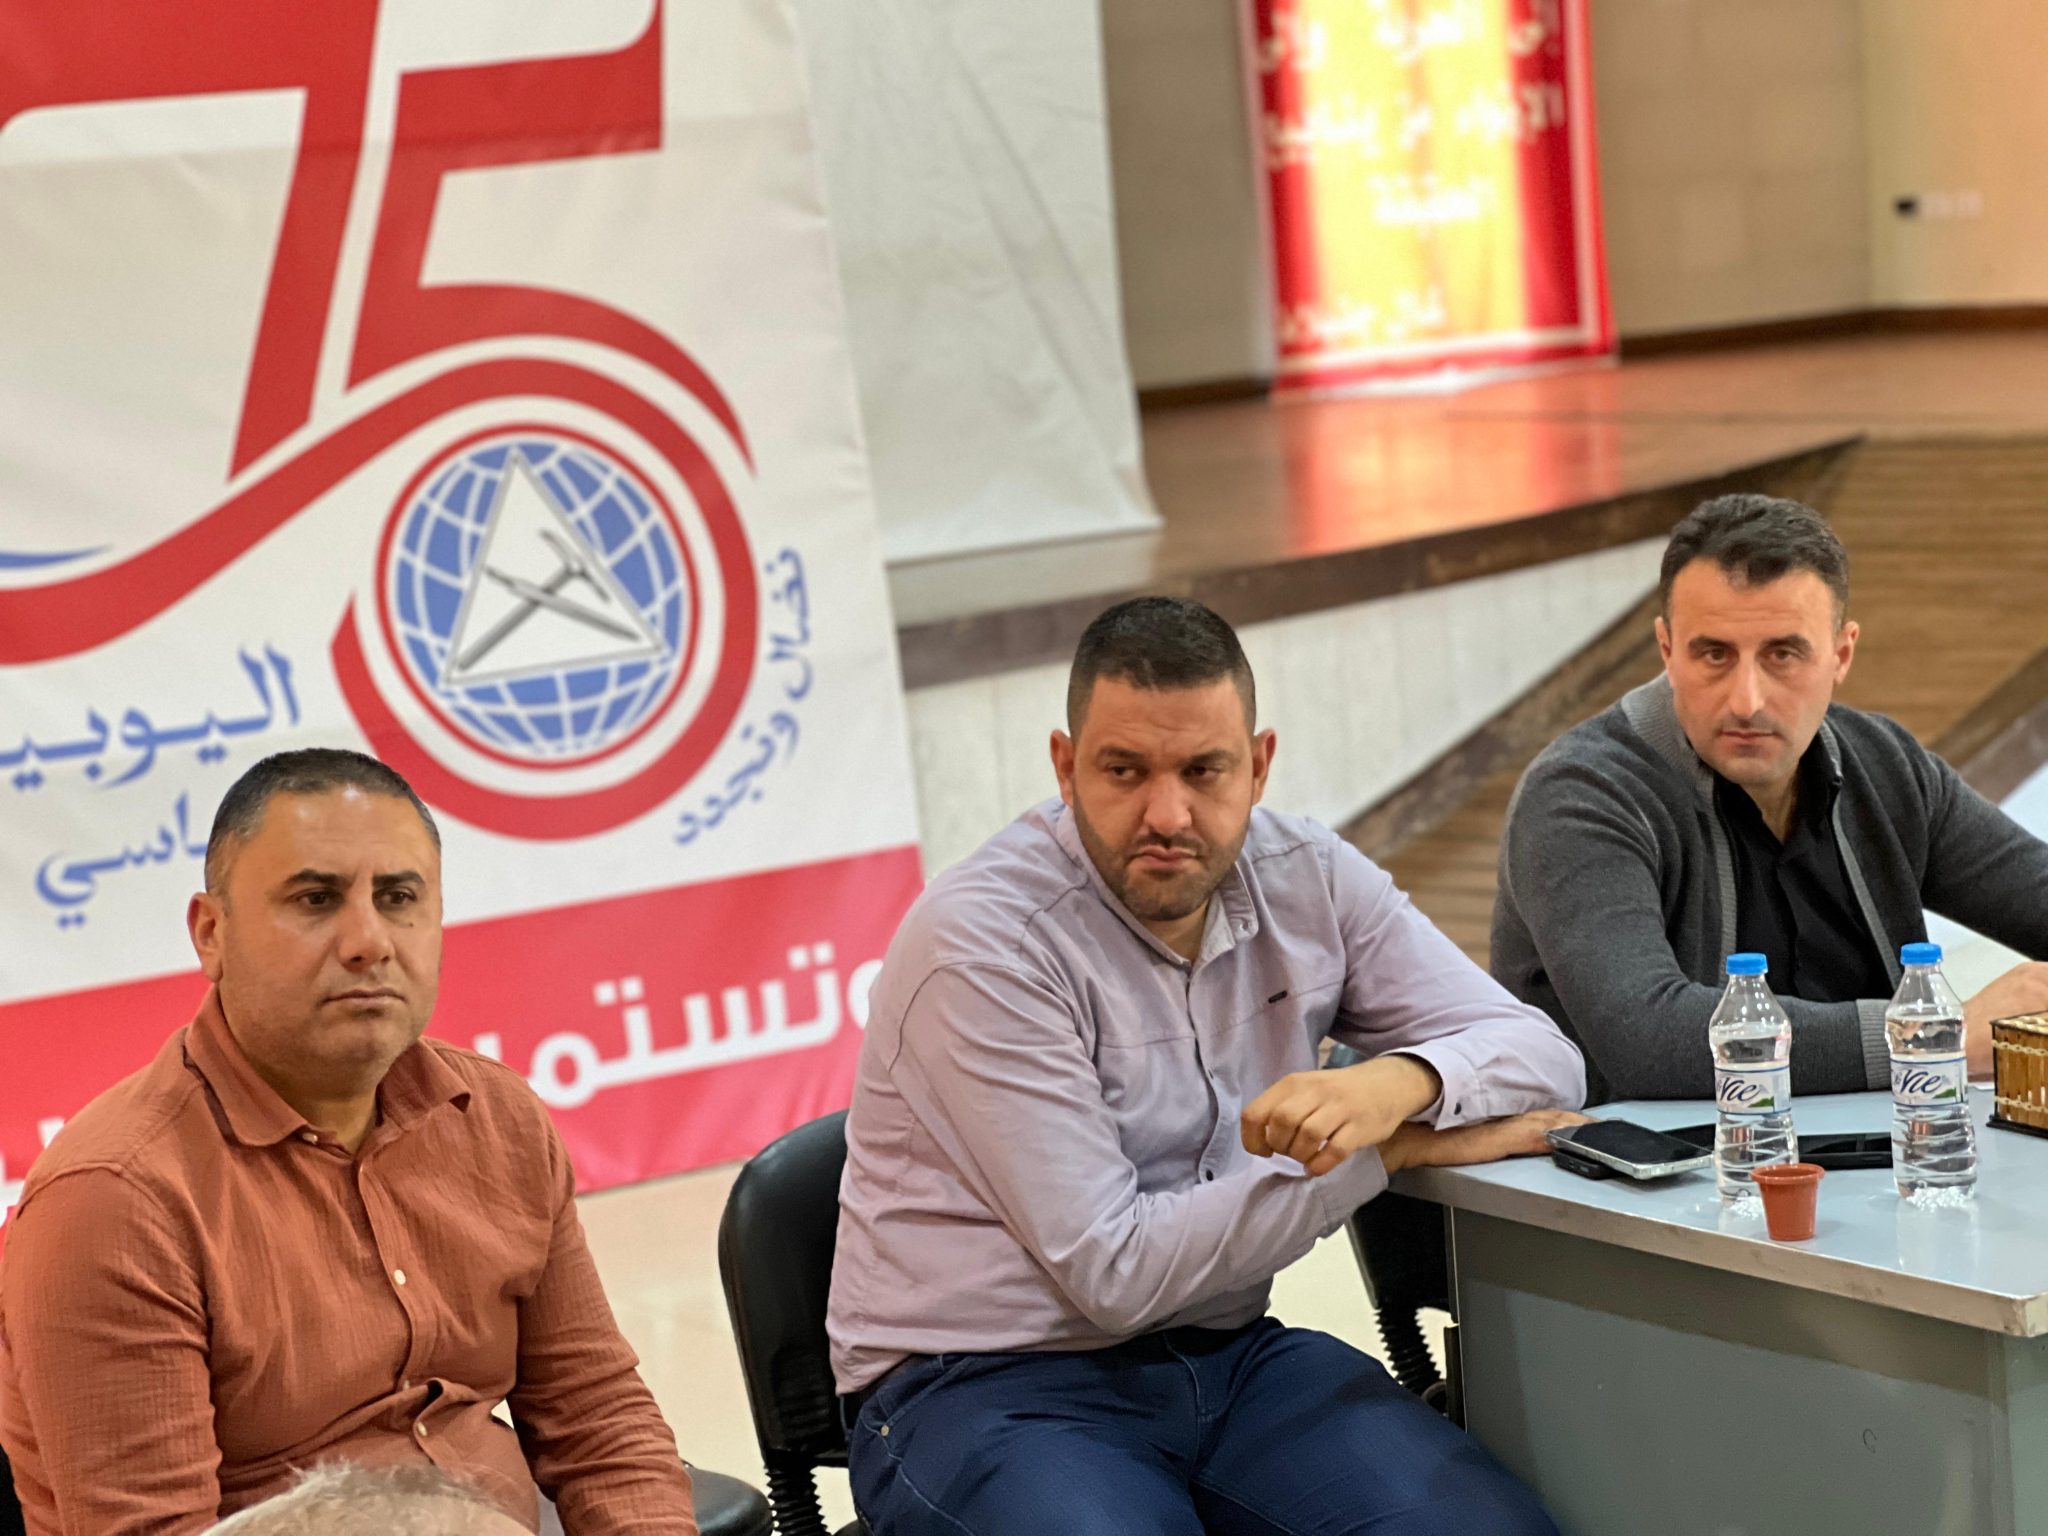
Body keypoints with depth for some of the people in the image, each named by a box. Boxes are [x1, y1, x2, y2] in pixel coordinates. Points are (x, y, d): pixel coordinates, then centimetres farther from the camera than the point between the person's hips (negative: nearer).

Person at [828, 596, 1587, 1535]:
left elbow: (1543, 1056, 1)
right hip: (986, 1386, -5)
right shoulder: (981, 945, -17)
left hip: (1229, 1351, 5)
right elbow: (1113, 1272, -18)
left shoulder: (1307, 879, 1)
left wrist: (1398, 1084, -23)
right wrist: (1386, 1147, -14)